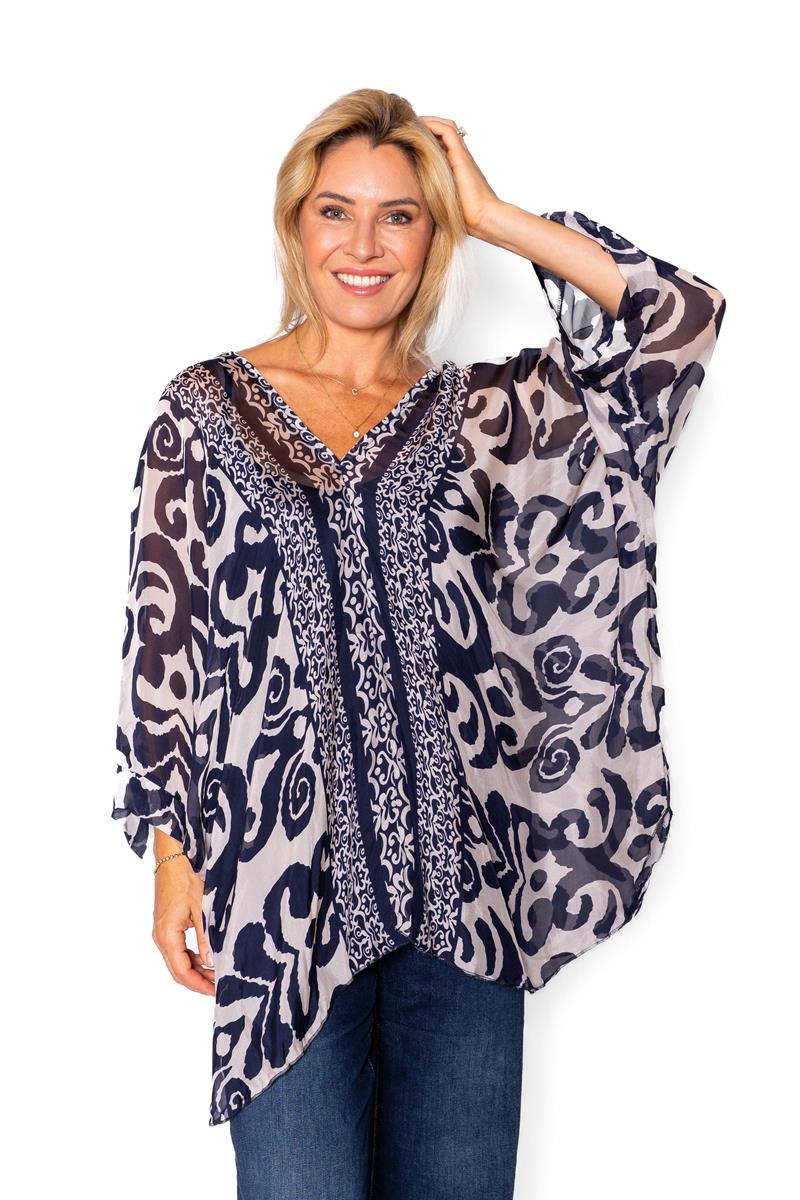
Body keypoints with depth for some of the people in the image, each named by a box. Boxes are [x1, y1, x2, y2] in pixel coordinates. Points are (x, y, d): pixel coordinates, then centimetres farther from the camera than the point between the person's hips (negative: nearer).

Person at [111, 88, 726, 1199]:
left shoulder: (476, 414, 8)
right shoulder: (206, 410, 4)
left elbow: (682, 318, -2)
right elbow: (161, 639, 3)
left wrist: (491, 214, 0)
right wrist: (171, 855, -1)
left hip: (460, 881, 2)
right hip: (285, 884, -2)